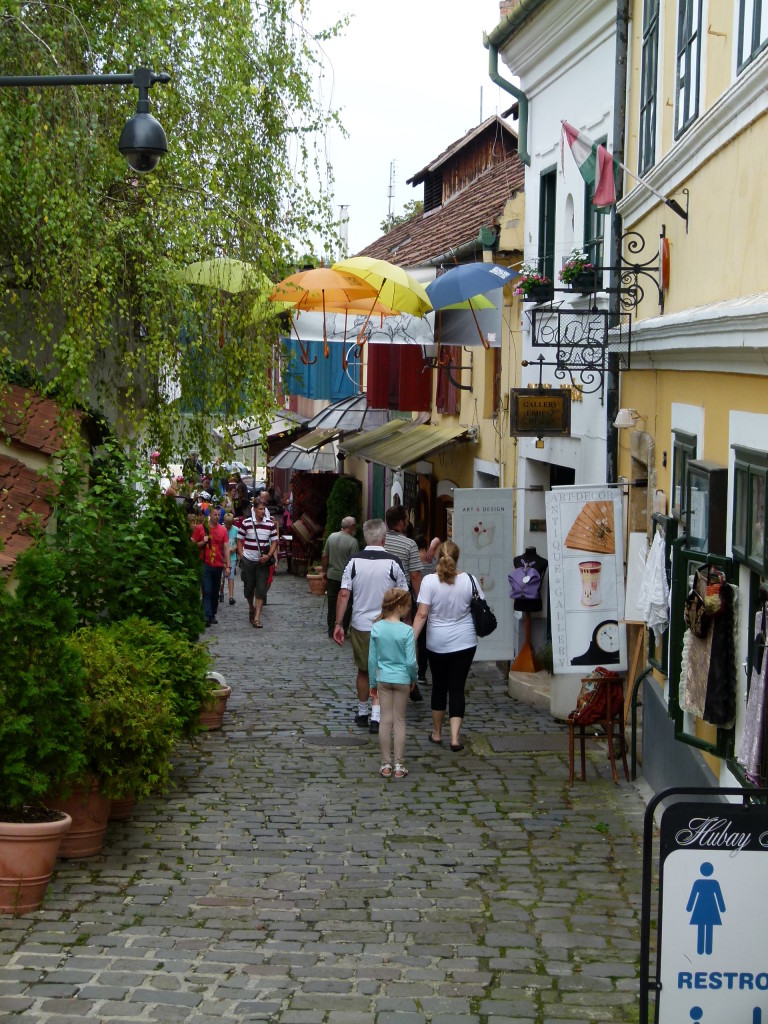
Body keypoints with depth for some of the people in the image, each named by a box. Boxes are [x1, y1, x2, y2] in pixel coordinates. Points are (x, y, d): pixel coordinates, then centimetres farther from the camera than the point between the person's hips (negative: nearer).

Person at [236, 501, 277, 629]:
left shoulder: (270, 525, 1)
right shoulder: (246, 523, -3)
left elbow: (274, 542, 6)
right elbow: (239, 540, 4)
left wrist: (268, 556, -8)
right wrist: (241, 556, -3)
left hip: (263, 561, 0)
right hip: (248, 561, 0)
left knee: (261, 589, -6)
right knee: (248, 588, 9)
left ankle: (257, 618, -7)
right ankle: (251, 608, 37)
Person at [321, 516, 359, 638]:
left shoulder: (331, 537, -1)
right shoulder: (353, 542, -17)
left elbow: (324, 557, 5)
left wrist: (324, 571, 16)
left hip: (332, 576, 5)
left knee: (332, 605, 12)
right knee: (346, 606, 9)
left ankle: (331, 631, 17)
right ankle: (344, 631, 11)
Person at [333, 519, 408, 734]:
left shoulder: (354, 561, -6)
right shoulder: (393, 563, -10)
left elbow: (343, 594, -8)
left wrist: (338, 624, -2)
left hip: (360, 625, 2)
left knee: (363, 671, 17)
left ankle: (362, 714, 28)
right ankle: (376, 716, -7)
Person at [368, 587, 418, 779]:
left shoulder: (376, 628, -6)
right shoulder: (407, 631, -17)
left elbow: (372, 659, 0)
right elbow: (411, 662, -15)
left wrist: (373, 682, 11)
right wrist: (413, 678, 4)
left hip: (383, 679, 3)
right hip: (401, 679, -3)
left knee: (386, 721, 9)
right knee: (399, 721, 8)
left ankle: (385, 764, 13)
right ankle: (399, 765, 12)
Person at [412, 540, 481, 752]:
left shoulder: (429, 581, -12)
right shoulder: (469, 580, -7)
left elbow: (421, 614, -15)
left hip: (437, 643, 0)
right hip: (464, 642, 0)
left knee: (439, 686, 16)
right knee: (457, 687, 4)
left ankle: (437, 732, 28)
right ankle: (455, 737, -6)